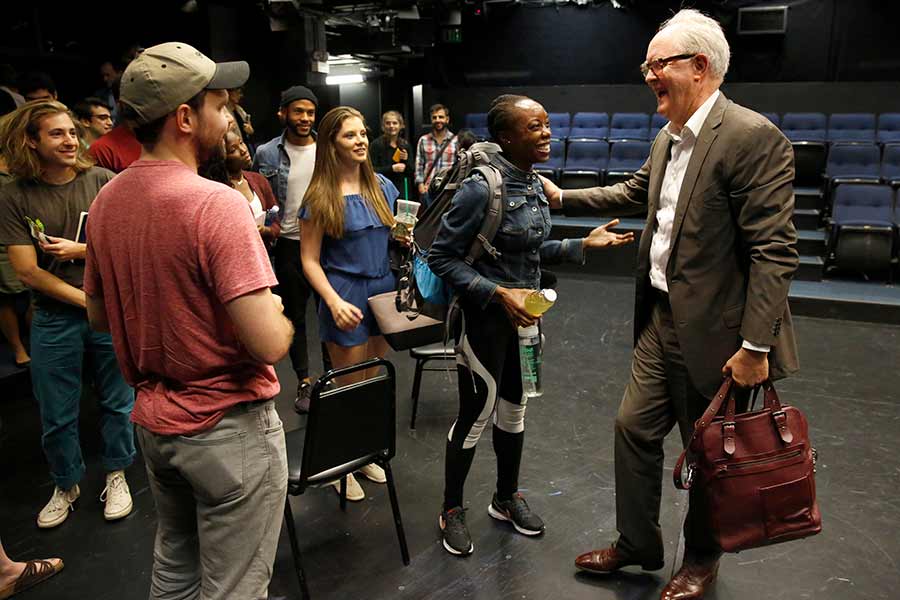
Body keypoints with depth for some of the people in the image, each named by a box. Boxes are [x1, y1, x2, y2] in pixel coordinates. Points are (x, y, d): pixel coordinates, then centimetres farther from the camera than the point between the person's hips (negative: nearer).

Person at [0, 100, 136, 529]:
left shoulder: (101, 181, -5)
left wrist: (80, 250, -15)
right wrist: (87, 301, -12)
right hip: (54, 320, 0)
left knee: (117, 402, 12)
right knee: (56, 415, 12)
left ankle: (116, 475, 33)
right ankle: (66, 485, 34)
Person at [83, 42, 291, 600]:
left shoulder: (107, 201, 1)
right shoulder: (217, 203, -23)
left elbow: (100, 316, 13)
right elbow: (269, 344, -26)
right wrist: (277, 314, -6)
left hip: (154, 420, 8)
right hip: (228, 428, -7)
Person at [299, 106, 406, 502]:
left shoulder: (383, 187, 6)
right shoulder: (320, 197, -9)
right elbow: (310, 260, -9)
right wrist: (335, 302, -22)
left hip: (384, 291, 5)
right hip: (346, 296, -5)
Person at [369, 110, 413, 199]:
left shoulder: (406, 145, 12)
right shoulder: (376, 144, -3)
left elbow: (411, 172, 13)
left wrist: (406, 160, -6)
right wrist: (392, 168, -19)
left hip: (403, 191, 4)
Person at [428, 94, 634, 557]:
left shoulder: (534, 184, 3)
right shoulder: (481, 188, -22)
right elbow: (442, 257, -19)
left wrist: (583, 244, 3)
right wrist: (499, 293, -26)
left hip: (525, 311, 8)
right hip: (484, 317, -7)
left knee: (514, 408, 18)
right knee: (477, 413, 5)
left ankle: (506, 498, 39)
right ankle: (452, 509, 27)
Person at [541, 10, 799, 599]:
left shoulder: (752, 137, -18)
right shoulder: (668, 139, 8)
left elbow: (774, 250, -21)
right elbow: (634, 192, 27)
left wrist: (756, 345, -22)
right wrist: (563, 198, 24)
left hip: (715, 331, -8)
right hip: (661, 319, 8)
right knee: (634, 427, 15)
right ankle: (637, 543, 36)